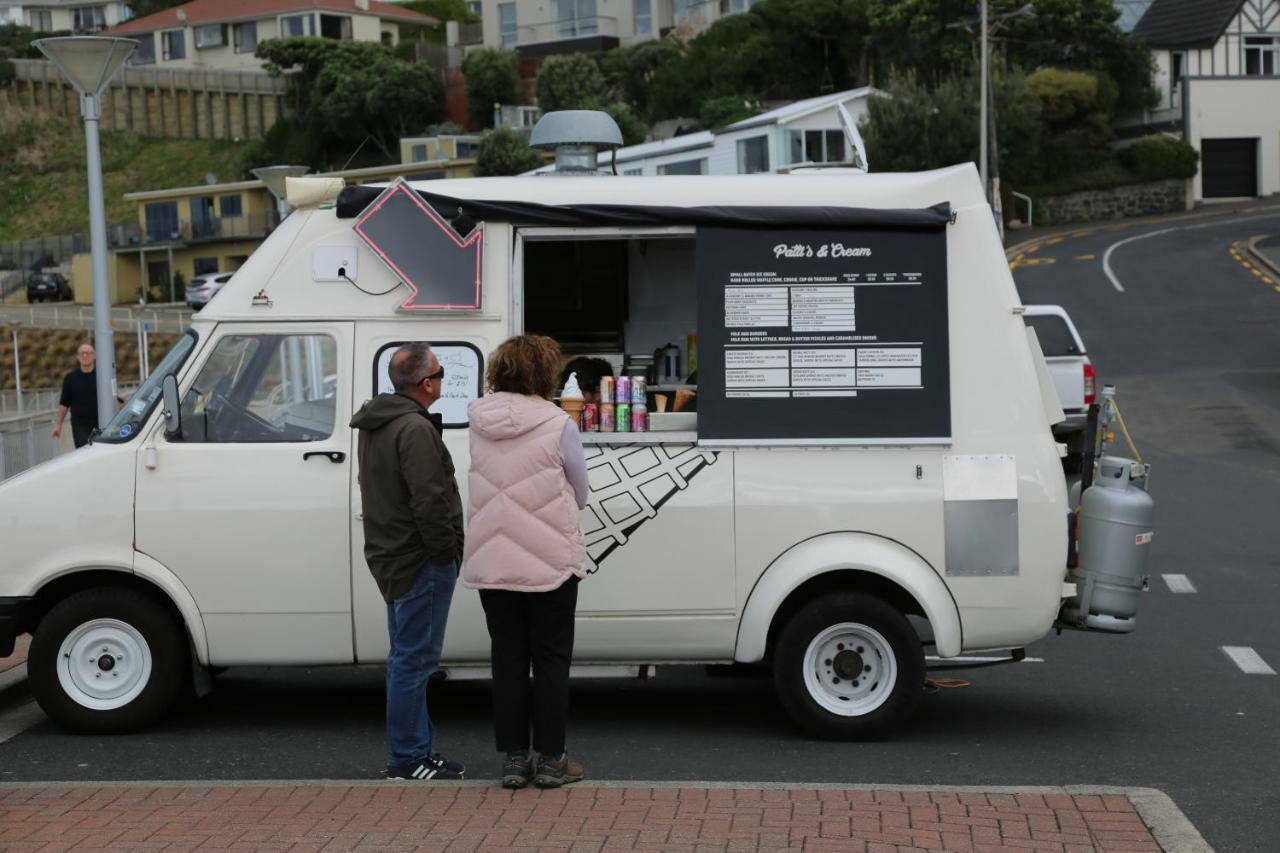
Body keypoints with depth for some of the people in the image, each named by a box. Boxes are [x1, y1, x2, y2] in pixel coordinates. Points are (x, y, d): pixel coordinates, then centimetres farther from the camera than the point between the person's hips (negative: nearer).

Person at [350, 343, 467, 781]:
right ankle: (408, 758, -2)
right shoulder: (415, 429, -19)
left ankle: (418, 749, 24)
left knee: (407, 657, 16)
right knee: (414, 658, -6)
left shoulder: (374, 425, 16)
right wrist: (447, 551, -14)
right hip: (421, 561, -11)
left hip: (391, 556, 11)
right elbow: (430, 500, -24)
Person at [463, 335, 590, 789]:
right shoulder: (558, 425, -12)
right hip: (550, 563, -4)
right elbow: (580, 494, 1)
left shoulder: (479, 423, 0)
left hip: (491, 562, 4)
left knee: (507, 660, 11)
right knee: (551, 661, 7)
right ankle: (550, 760, 11)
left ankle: (513, 759, 15)